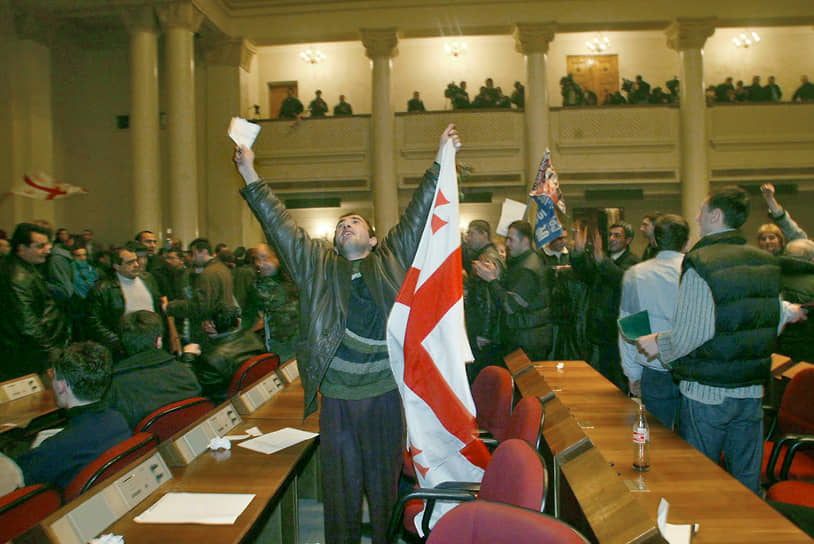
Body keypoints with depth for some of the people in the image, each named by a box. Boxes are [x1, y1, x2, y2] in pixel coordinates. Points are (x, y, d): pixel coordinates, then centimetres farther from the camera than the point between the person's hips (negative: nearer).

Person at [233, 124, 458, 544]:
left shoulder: (391, 259, 9)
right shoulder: (319, 265, 11)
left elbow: (418, 214, 6)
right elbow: (281, 226, 9)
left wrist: (440, 163, 2)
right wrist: (251, 178, 6)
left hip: (385, 391, -1)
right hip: (336, 394, 1)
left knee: (385, 478, 13)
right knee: (341, 483, 12)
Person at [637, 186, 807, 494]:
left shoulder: (700, 264, -17)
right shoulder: (766, 263, 3)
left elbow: (689, 335, -21)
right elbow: (774, 322, 13)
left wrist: (657, 343, -3)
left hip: (706, 392, -6)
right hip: (751, 390, 6)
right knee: (747, 480, 17)